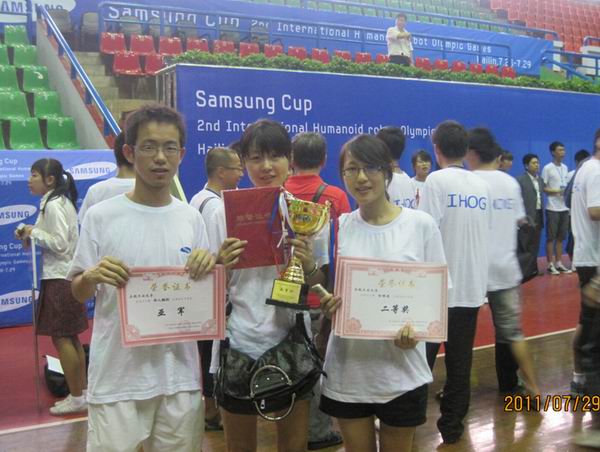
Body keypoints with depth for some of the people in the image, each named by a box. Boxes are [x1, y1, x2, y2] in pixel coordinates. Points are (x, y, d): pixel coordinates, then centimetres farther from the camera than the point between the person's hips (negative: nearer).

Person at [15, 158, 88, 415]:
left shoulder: (53, 205, -15)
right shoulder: (63, 202, 14)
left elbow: (60, 244, -20)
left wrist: (34, 232, -10)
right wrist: (31, 236, 7)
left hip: (59, 279, -10)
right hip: (67, 276, 10)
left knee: (60, 338, -2)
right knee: (70, 338, 14)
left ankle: (76, 397, 5)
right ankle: (82, 392, 22)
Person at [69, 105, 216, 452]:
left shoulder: (191, 218, 4)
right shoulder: (101, 217, -6)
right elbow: (78, 293, 2)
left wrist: (210, 266, -9)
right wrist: (92, 277, -20)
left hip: (180, 374, 3)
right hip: (117, 376, -3)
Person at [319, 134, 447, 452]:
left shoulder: (421, 225, -6)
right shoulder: (337, 227, 0)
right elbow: (322, 292, 7)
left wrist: (416, 328, -19)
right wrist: (325, 304, -16)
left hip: (401, 369, -1)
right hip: (347, 369, 2)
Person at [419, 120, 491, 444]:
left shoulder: (437, 180, -10)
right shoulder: (481, 184, 8)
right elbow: (485, 231, 14)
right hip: (472, 285, 5)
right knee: (460, 361, 10)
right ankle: (452, 426, 17)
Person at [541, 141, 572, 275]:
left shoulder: (565, 168, 13)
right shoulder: (547, 168, -6)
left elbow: (566, 186, 19)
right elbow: (543, 188, -7)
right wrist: (557, 192, -18)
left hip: (564, 208, 6)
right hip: (552, 208, -6)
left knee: (561, 237, 10)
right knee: (551, 237, 0)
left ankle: (559, 263, 16)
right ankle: (550, 265, 5)